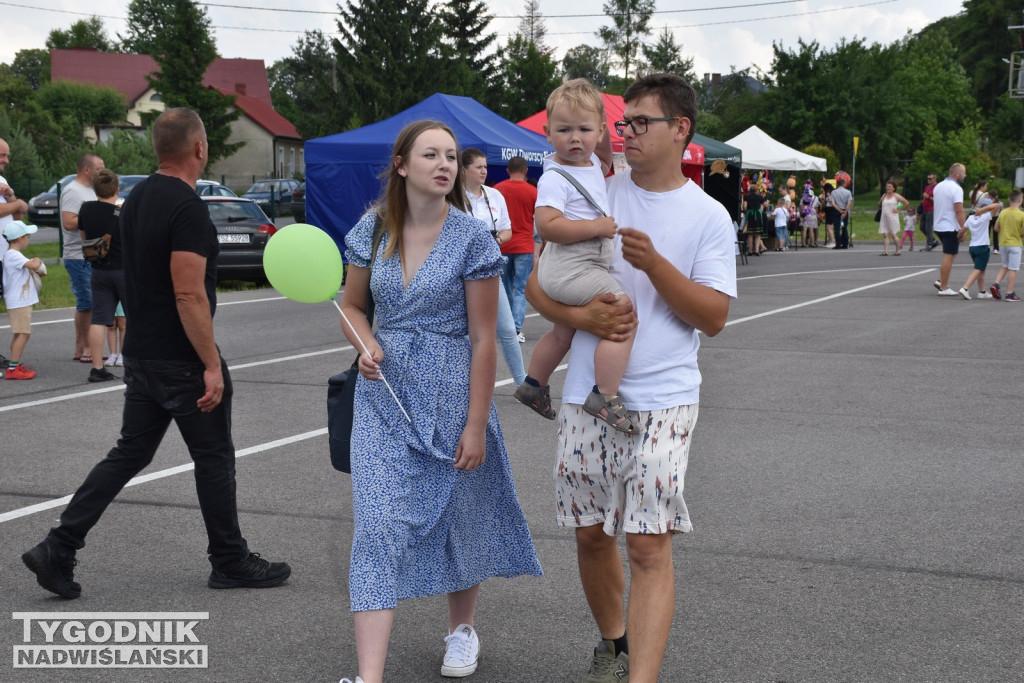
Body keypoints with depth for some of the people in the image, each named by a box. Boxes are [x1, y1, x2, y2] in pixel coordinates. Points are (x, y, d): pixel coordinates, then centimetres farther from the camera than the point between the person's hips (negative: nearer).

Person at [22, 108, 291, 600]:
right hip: (182, 363, -9)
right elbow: (189, 294, -24)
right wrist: (212, 366, -21)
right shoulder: (188, 208, -19)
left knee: (129, 454, 13)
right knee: (214, 459, 6)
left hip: (140, 356, 9)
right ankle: (231, 563, 18)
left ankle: (58, 549, 7)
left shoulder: (135, 200, 11)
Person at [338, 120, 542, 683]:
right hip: (384, 392, 2)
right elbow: (352, 305, 13)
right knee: (378, 524, -7)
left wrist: (476, 424, -11)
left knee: (457, 515, 14)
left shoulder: (472, 239, -10)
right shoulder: (373, 229, 0)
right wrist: (365, 346, -10)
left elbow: (483, 339, -9)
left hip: (450, 392, -2)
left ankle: (461, 627, 41)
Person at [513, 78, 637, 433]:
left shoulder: (589, 162, 9)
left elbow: (604, 167, 35)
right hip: (571, 268, -10)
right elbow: (547, 226, -28)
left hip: (577, 269, 10)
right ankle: (606, 397, -25)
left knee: (563, 331, 28)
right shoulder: (555, 177, -18)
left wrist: (604, 136, 16)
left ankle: (534, 385, 45)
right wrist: (597, 226, -25)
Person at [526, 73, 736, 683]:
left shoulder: (708, 216, 0)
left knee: (650, 544, -10)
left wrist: (654, 263, -18)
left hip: (662, 401, -3)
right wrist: (580, 316, -14)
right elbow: (538, 283, 7)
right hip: (587, 397, 3)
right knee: (592, 535, 13)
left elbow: (714, 317, -5)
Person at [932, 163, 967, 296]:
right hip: (951, 228, -9)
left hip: (938, 226, 9)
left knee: (949, 255, 20)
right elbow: (959, 211, -21)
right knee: (949, 257, -3)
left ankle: (941, 281, 12)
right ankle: (943, 288, -2)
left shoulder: (938, 186, 12)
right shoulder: (956, 188, -16)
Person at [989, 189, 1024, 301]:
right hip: (1015, 244, -5)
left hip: (1003, 243, 5)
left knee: (1005, 267, 20)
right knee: (1013, 269, 1)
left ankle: (996, 284, 3)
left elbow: (996, 228, 7)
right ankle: (1010, 294, 2)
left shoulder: (1003, 212, 0)